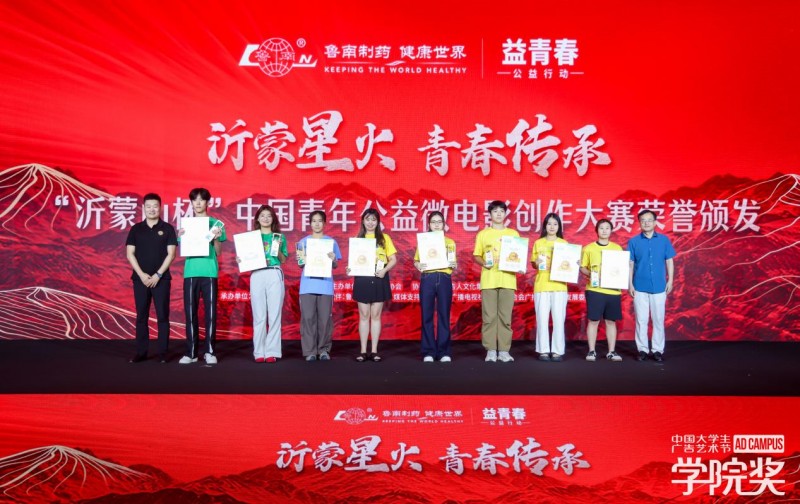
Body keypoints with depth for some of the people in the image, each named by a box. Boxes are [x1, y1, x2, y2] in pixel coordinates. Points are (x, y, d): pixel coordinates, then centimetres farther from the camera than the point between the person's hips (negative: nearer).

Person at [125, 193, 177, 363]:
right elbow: (130, 254, 4)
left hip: (161, 278, -2)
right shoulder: (136, 229, 7)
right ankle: (141, 352, 9)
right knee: (141, 316, 4)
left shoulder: (167, 228, 2)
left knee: (163, 316, -1)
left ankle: (163, 352, 3)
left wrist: (158, 275, -10)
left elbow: (171, 254, -2)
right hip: (140, 278, 2)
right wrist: (142, 275, -7)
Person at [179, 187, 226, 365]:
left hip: (210, 272, -2)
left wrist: (216, 238, -12)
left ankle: (210, 351, 2)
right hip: (190, 272, 2)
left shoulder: (216, 223, 7)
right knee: (190, 312, 1)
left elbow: (218, 252, 5)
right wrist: (180, 237, -6)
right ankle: (191, 352, 4)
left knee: (210, 312, -3)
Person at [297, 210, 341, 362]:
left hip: (325, 285, 0)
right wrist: (301, 259, -11)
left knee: (325, 318, 0)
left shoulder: (331, 242, 8)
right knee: (308, 317, -4)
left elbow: (335, 266, 7)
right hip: (307, 285, 0)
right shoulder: (303, 242, 10)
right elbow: (300, 265, 10)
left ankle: (324, 350, 8)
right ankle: (310, 351, 0)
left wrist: (333, 260, -14)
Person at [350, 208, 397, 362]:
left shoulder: (384, 238, 5)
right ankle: (363, 351, 8)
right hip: (362, 279, 1)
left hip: (379, 279, -1)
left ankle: (374, 351, 9)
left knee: (376, 315, 4)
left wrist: (384, 270, -15)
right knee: (364, 316, 4)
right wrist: (350, 268, -12)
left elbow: (393, 260, 3)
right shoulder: (357, 239, 8)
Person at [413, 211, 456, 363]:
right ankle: (428, 352, 4)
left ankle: (444, 352, 5)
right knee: (427, 315, -1)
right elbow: (416, 260, 8)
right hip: (427, 279, 0)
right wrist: (418, 265, -14)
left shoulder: (450, 242, 13)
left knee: (444, 315, 0)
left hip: (444, 279, 0)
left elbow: (454, 263, 14)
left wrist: (453, 265, -8)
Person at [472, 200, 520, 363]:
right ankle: (490, 350, 3)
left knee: (505, 316, 0)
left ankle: (504, 350, 5)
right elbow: (476, 256, 9)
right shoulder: (482, 234, 10)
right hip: (488, 280, -1)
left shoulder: (513, 234, 13)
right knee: (489, 316, -2)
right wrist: (483, 262, -11)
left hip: (508, 280, 1)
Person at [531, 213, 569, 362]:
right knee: (542, 319, -1)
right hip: (541, 285, 0)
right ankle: (543, 350, 5)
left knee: (559, 319, -2)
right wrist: (536, 263, -10)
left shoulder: (564, 243, 9)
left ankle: (558, 351, 4)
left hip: (559, 286, 0)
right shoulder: (538, 243, 9)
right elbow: (533, 264, 11)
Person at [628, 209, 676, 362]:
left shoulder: (664, 240, 3)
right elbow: (630, 264, 3)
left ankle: (658, 350, 12)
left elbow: (669, 262, 7)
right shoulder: (633, 241, 1)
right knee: (641, 320, 4)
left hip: (659, 287, 0)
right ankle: (642, 349, 12)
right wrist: (630, 284, -2)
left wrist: (670, 281, 1)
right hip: (640, 287, 0)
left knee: (658, 320, 4)